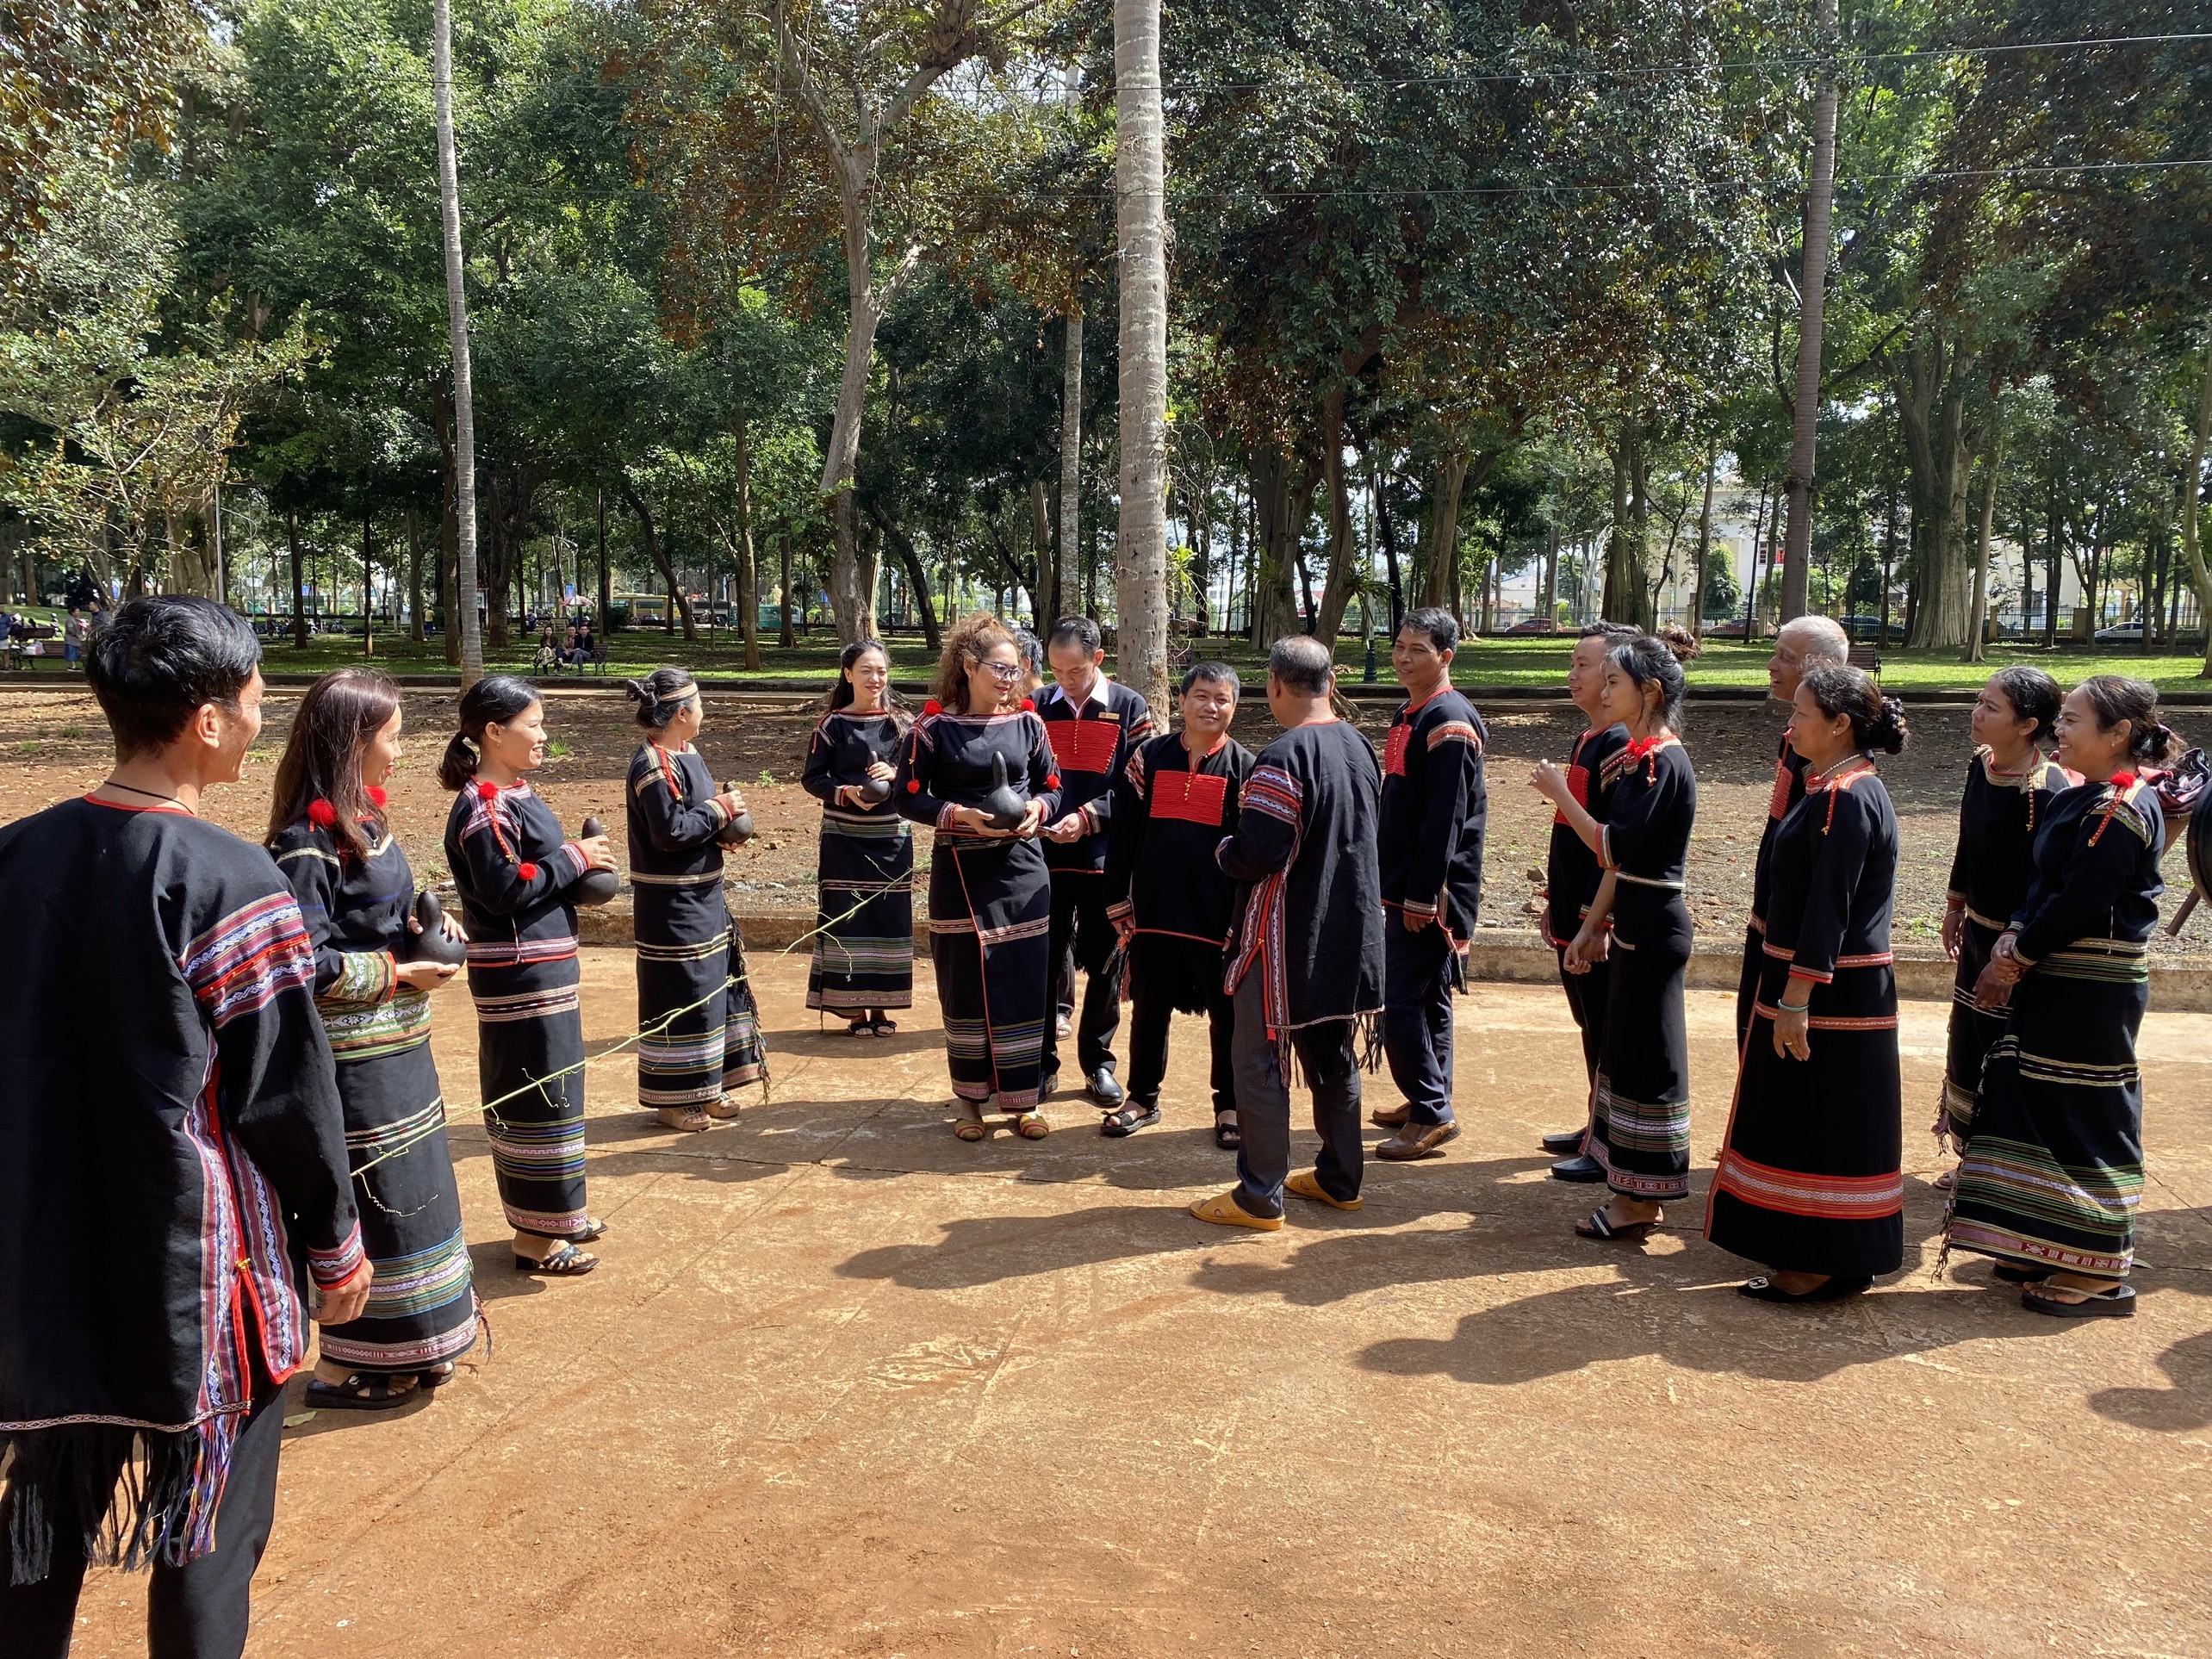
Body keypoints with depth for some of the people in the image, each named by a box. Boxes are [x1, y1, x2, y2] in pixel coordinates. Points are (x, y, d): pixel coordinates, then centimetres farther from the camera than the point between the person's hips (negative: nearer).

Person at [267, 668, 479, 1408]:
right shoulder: (308, 845, -20)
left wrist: (422, 927, 1)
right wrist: (397, 976, -16)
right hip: (353, 1059, -9)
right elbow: (309, 965, -23)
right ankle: (344, 1369, 17)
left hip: (398, 1046, 9)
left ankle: (403, 1348, 32)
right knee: (367, 1201, 1)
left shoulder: (366, 820, 7)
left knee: (411, 1191, 17)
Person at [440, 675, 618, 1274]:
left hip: (544, 966, 10)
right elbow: (504, 889, -23)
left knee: (551, 1087, 18)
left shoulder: (515, 792, 12)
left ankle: (553, 1213, 31)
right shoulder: (485, 806, -17)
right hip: (520, 973, -10)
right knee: (536, 1096, -2)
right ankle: (535, 1236, 9)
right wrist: (574, 858, -15)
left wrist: (580, 862, 2)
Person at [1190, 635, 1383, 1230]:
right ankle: (1339, 1179, 29)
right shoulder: (1361, 747, 6)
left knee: (1262, 1063, 2)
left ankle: (1259, 1197, 8)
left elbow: (1258, 851, -25)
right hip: (1350, 934, 8)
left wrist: (1223, 853, -5)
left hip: (1284, 938, -8)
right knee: (1336, 1056, 18)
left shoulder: (1283, 758, -20)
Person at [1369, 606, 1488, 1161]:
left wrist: (1422, 896, -22)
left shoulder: (1450, 721, -16)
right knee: (1427, 997, 16)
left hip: (1431, 891, -10)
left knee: (1398, 997, -9)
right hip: (1408, 885, 10)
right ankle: (1429, 1101, 26)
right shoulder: (1408, 715, 13)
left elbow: (1445, 819, -21)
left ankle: (1432, 1115, -1)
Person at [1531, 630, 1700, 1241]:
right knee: (1626, 1051, 15)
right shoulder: (1639, 756, 12)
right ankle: (1636, 1195, 25)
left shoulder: (1663, 762, -17)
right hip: (1636, 923, 10)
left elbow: (1615, 847, -23)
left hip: (1654, 928, -10)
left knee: (1645, 1057, -1)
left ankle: (1642, 1203, 10)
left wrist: (1560, 794, -14)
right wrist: (1593, 927, 14)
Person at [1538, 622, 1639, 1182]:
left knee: (1606, 1034, 0)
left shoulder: (1621, 745, -17)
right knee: (1590, 1025, 18)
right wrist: (1554, 902, 20)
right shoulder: (1586, 739, 12)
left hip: (1597, 923, -9)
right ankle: (1595, 1127, 31)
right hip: (1571, 915, 9)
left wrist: (1594, 919, -22)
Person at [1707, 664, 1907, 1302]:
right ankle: (1833, 1261, 25)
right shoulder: (1842, 788, 12)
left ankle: (1821, 1268, 11)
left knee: (1818, 1126, 0)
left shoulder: (1845, 799, -19)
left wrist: (1795, 1001, -23)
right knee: (1816, 1125, 16)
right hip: (1844, 988, 10)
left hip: (1829, 991, -10)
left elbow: (1828, 912, -23)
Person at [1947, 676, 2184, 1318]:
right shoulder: (2082, 799, 11)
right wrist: (2011, 947, -2)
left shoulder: (2123, 809, -18)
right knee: (2035, 1107, 15)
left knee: (2082, 1121, 0)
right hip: (2055, 982, 9)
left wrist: (2015, 959, -11)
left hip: (2092, 993, -9)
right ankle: (2047, 1252, 27)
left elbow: (2078, 905, -21)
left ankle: (2100, 1275, 12)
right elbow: (2044, 886, 11)